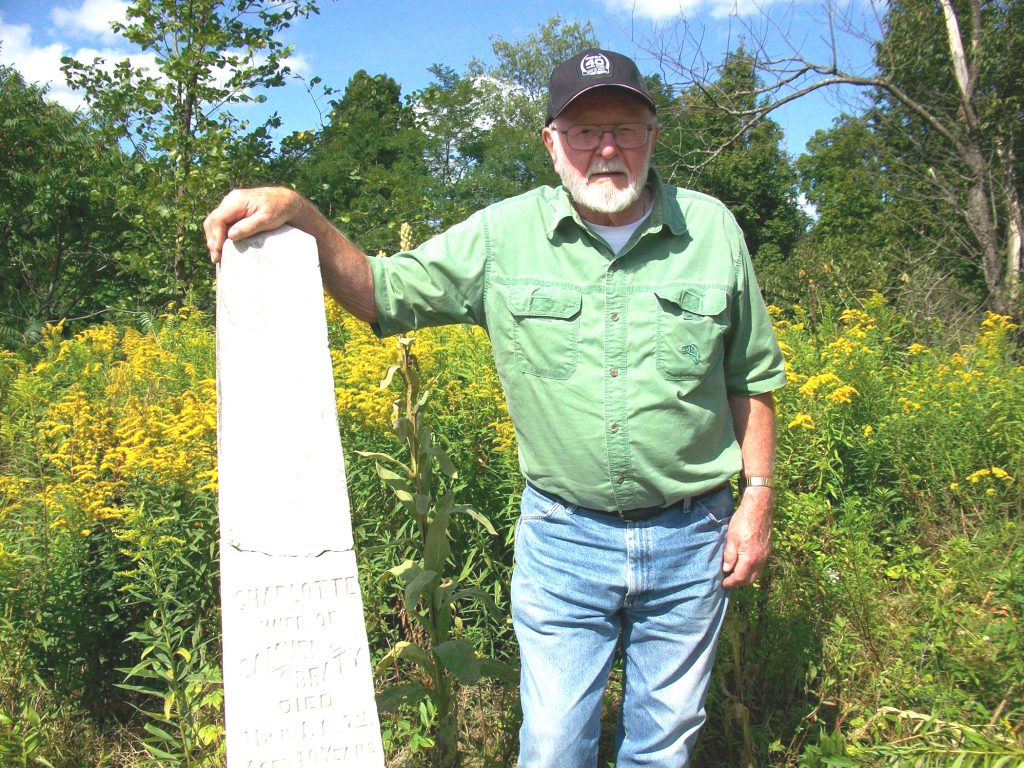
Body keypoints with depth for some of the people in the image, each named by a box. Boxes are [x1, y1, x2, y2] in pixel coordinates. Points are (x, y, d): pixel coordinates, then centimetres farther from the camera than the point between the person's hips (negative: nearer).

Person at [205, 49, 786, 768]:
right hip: (563, 536, -1)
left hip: (690, 536, 1)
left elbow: (753, 379, 5)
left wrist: (758, 499, 1)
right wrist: (301, 214, -16)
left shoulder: (712, 229, -2)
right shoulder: (504, 235, -6)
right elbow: (382, 295, -1)